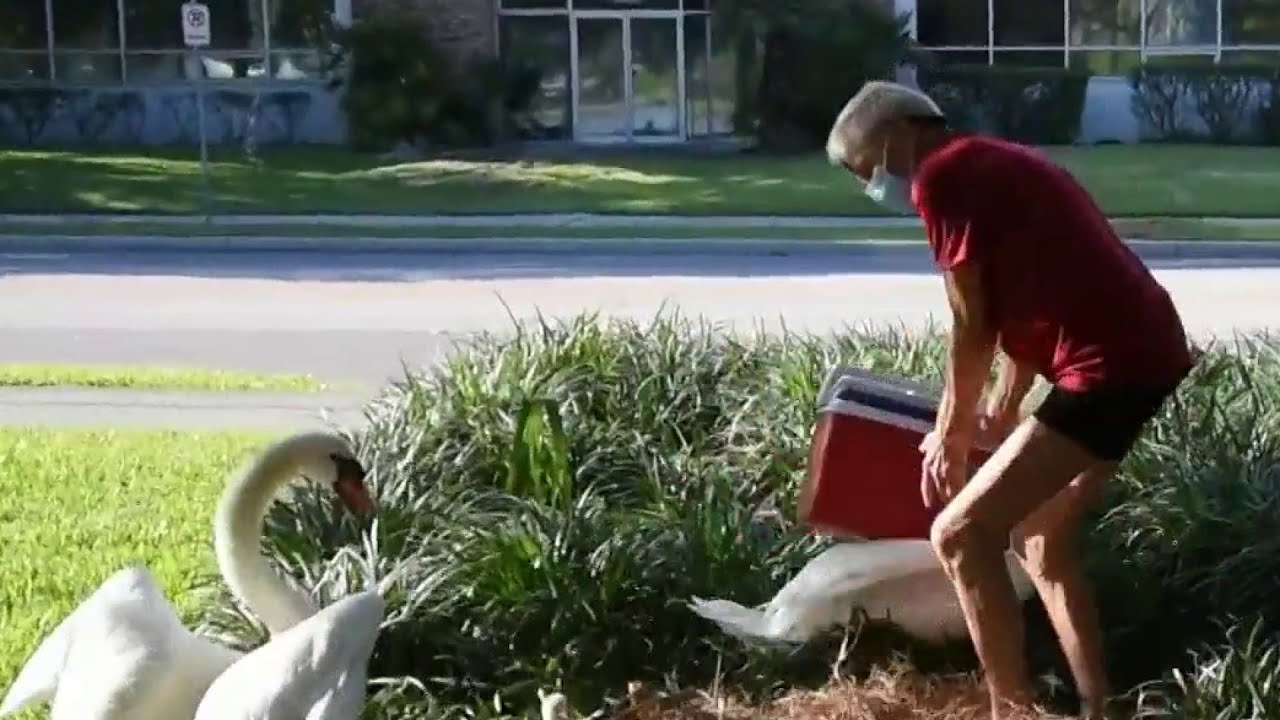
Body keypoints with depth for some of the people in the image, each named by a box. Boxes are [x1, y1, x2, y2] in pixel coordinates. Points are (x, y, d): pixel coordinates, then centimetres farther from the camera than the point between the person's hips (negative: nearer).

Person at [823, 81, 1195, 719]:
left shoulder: (940, 176, -8)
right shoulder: (989, 163, 21)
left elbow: (972, 326, -6)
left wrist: (949, 434, 7)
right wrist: (1000, 412, 32)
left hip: (1108, 364, -10)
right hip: (1144, 348, 10)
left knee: (959, 535, -7)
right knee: (1042, 538, 21)